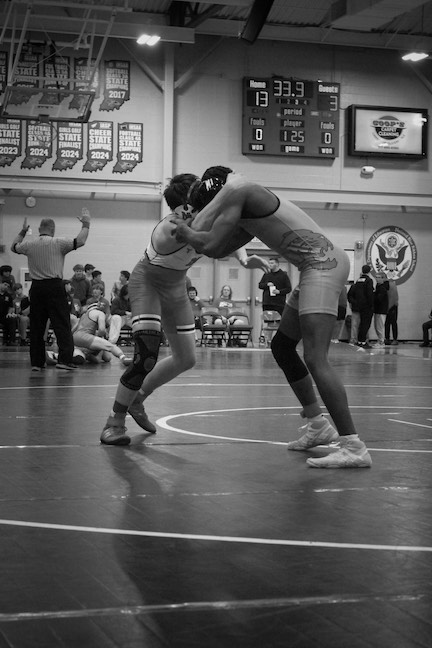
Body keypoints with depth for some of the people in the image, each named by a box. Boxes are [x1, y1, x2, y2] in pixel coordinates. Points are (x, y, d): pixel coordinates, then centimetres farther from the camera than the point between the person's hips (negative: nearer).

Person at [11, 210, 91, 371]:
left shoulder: (29, 245, 6)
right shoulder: (57, 243, -6)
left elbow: (14, 247, 26)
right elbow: (80, 241, -8)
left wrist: (22, 232, 37)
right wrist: (85, 224, 6)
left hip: (36, 287, 4)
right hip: (54, 286, -4)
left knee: (36, 326, 9)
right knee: (62, 324, -3)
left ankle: (36, 362, 10)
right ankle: (64, 359, -12)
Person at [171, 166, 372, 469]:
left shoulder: (237, 190, -8)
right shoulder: (248, 212, 22)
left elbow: (209, 244, -12)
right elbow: (219, 248, 29)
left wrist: (186, 232, 7)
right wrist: (187, 230, 20)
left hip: (324, 263, -11)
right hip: (319, 266, 11)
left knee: (315, 358, -17)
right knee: (282, 346, 19)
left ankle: (354, 447, -20)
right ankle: (318, 426, 25)